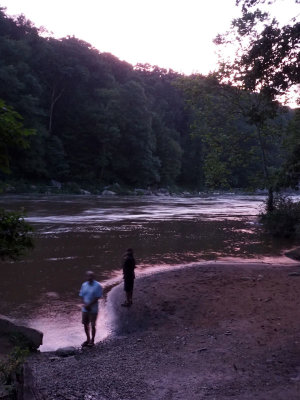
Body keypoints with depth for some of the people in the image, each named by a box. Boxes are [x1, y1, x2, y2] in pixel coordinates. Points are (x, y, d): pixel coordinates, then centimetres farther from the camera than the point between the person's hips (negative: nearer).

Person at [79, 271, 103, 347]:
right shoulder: (84, 285, 4)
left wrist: (89, 305, -15)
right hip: (85, 308, 4)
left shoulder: (97, 285, -10)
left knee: (92, 325, 2)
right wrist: (85, 304, -10)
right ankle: (88, 339, 29)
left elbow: (97, 297, -11)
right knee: (85, 324, 11)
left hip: (93, 309, -4)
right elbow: (82, 295, 6)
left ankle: (92, 341, 19)